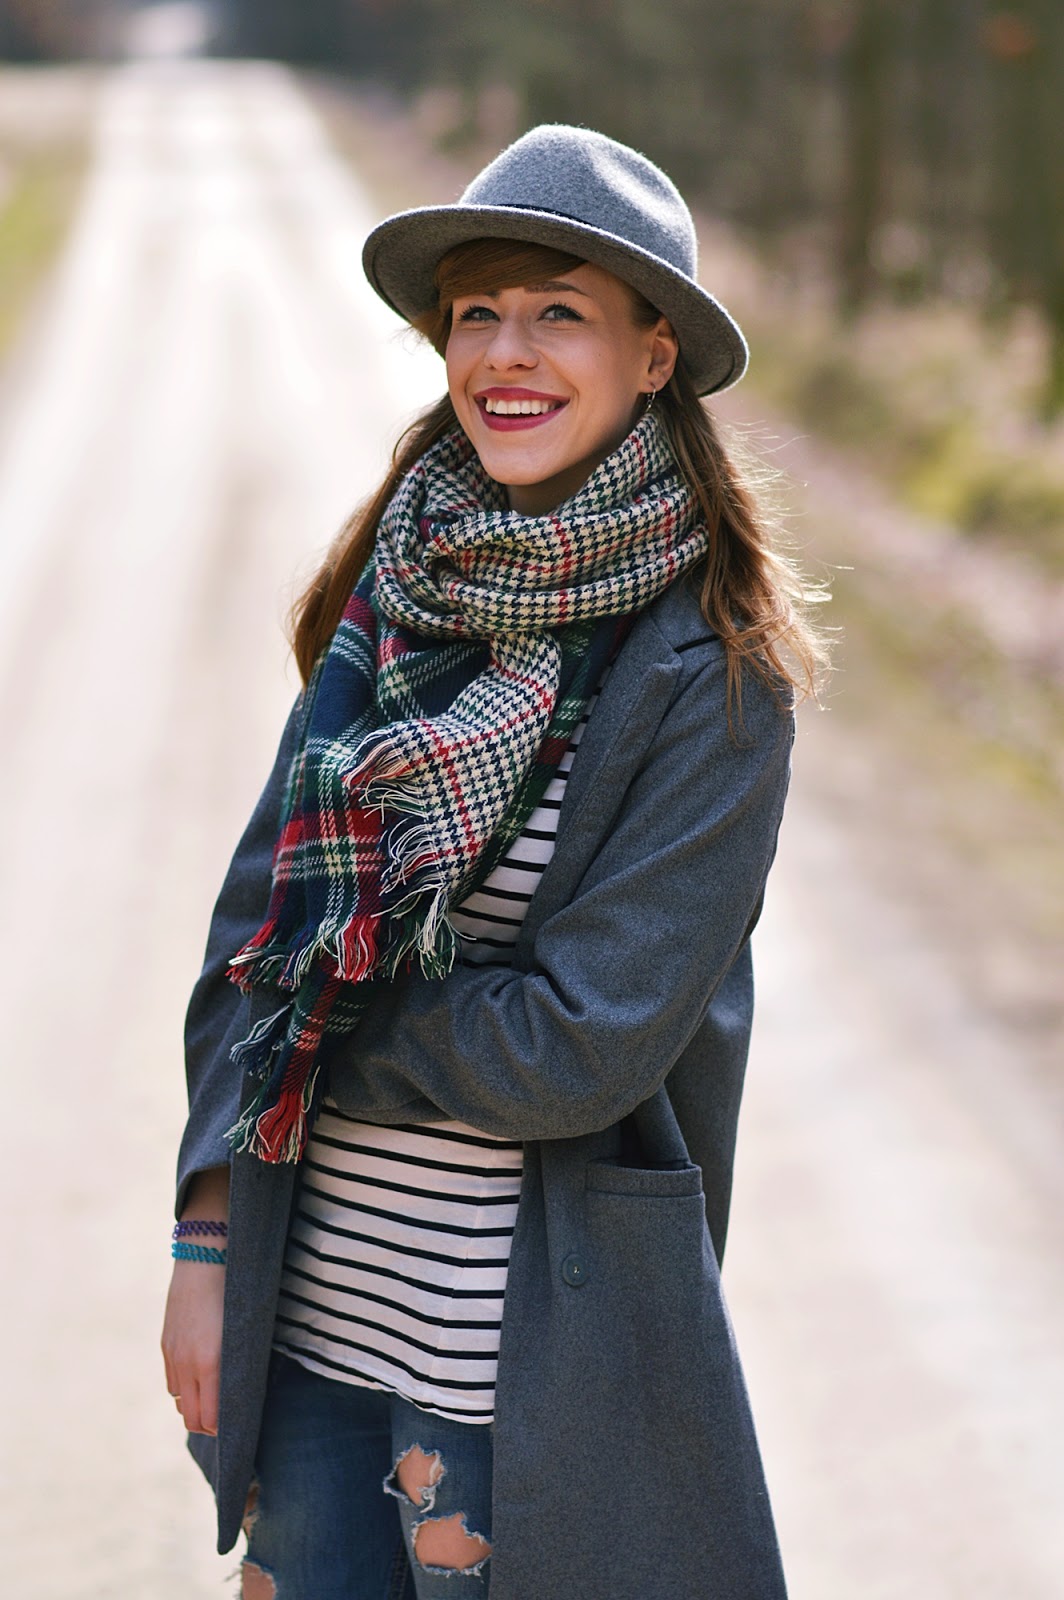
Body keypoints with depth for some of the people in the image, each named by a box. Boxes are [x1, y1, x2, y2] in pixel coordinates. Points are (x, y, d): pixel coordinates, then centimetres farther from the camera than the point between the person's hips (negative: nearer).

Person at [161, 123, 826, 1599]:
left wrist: (322, 1010, -7)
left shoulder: (710, 672, -12)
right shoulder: (396, 595, 3)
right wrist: (207, 1242, 1)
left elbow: (584, 1047, -18)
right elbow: (255, 926, 6)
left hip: (538, 1353, -4)